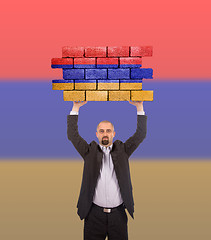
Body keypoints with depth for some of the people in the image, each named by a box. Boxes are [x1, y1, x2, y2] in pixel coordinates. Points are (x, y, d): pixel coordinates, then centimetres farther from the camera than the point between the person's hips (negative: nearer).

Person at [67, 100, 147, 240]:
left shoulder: (122, 150, 6)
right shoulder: (90, 151, 4)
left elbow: (140, 135, 0)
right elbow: (73, 135, -3)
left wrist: (139, 107, -7)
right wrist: (76, 108, -8)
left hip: (118, 213, 1)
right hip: (94, 213, 0)